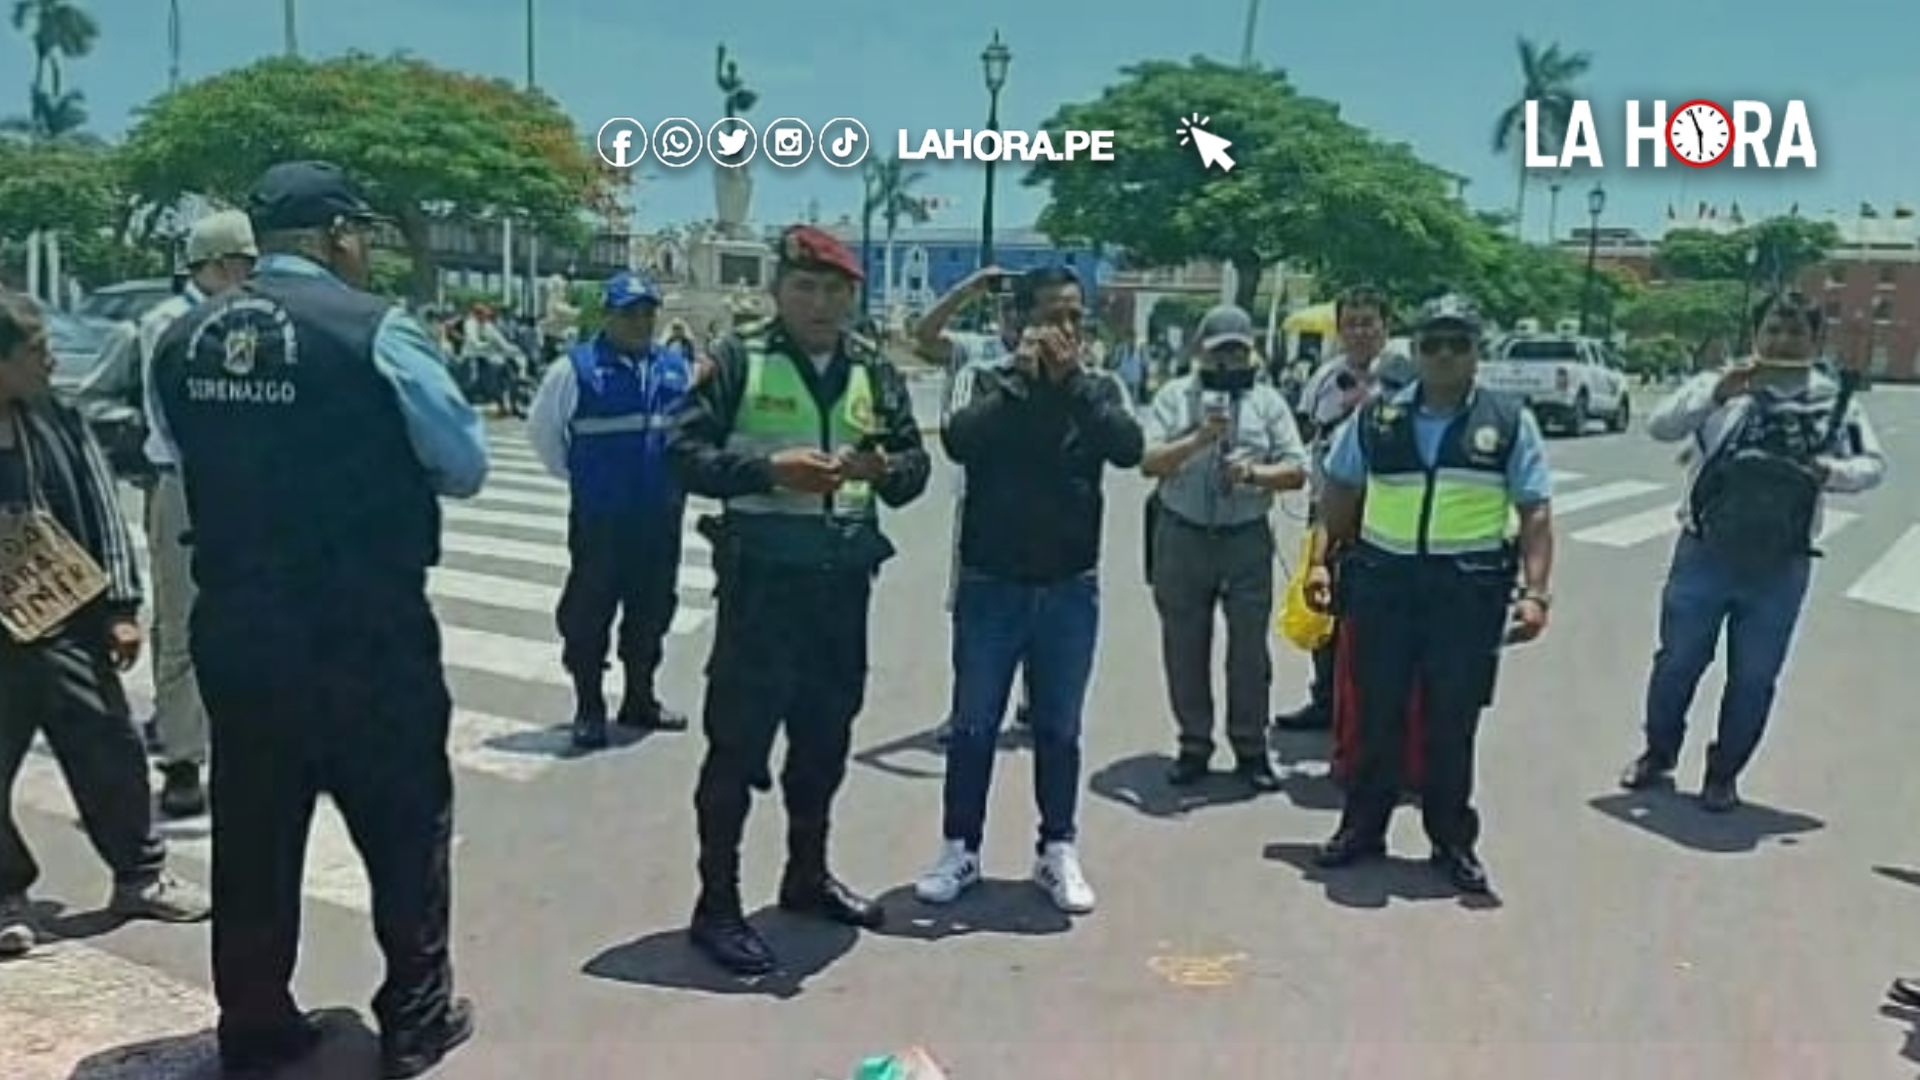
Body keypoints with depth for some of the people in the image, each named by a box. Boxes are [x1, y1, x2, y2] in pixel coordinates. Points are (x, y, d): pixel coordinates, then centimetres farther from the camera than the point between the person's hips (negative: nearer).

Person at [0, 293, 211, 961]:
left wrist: (120, 608, 0)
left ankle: (140, 874, 26)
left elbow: (101, 510, 3)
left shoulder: (57, 422, 0)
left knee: (111, 752, 10)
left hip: (68, 624, 3)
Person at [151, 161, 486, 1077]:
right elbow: (466, 464, -6)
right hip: (365, 632, -5)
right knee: (406, 820, 11)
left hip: (232, 627, 5)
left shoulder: (184, 339, 3)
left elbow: (186, 461, 15)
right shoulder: (374, 328, -12)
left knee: (251, 828, 16)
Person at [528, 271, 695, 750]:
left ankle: (640, 700, 29)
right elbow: (542, 430, 1)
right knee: (588, 611, 3)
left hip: (661, 517, 5)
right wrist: (574, 475, 2)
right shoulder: (577, 368, -7)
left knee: (652, 610, 14)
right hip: (600, 518, -4)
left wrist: (679, 476, 12)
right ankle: (589, 710, 16)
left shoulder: (678, 368, 7)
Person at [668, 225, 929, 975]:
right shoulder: (739, 357, -3)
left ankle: (808, 875, 34)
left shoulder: (873, 369, 9)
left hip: (843, 575, 5)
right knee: (739, 738, -1)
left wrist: (881, 467, -13)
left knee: (826, 733, 16)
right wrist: (768, 468, -20)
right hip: (762, 572, -5)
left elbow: (914, 461, 9)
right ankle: (717, 905, 10)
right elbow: (686, 450, -7)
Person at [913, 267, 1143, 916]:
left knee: (1058, 730, 11)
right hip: (990, 584, -1)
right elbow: (958, 440, -19)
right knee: (974, 726, 7)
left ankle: (1058, 851, 24)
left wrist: (1075, 376, -17)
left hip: (1070, 588, 1)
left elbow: (1128, 448, -15)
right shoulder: (993, 384, 0)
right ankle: (960, 850, 21)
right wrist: (1023, 375, -17)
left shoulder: (1098, 391, 5)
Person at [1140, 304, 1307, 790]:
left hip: (1246, 539, 0)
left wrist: (1254, 473, -17)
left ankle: (1250, 747, 16)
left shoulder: (1268, 401, 7)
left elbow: (1297, 471, 1)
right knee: (1184, 648, 7)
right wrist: (1200, 438, -20)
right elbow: (1148, 461, -7)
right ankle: (1194, 744, 21)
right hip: (1182, 538, 0)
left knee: (1250, 648, 3)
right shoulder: (1175, 396, 4)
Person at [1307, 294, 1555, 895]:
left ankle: (1453, 841, 21)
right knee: (1377, 714, 9)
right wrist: (1322, 560, 7)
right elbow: (1340, 493, 15)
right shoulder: (1377, 418, 7)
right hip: (1382, 580, 1)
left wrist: (1534, 592, -8)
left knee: (1453, 723, 7)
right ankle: (1362, 827, 23)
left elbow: (1535, 513, 1)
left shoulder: (1510, 423, 3)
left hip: (1469, 589, -1)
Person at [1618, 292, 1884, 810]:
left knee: (1753, 679, 10)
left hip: (1781, 567, 1)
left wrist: (1833, 471, -11)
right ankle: (1658, 754, 32)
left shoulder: (1836, 402, 4)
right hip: (1704, 553, -1)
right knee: (1677, 661, 11)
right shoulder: (1721, 386, -2)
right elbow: (1660, 426, -13)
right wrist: (1717, 392, -28)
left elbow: (1873, 464, 11)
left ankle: (1724, 773, 29)